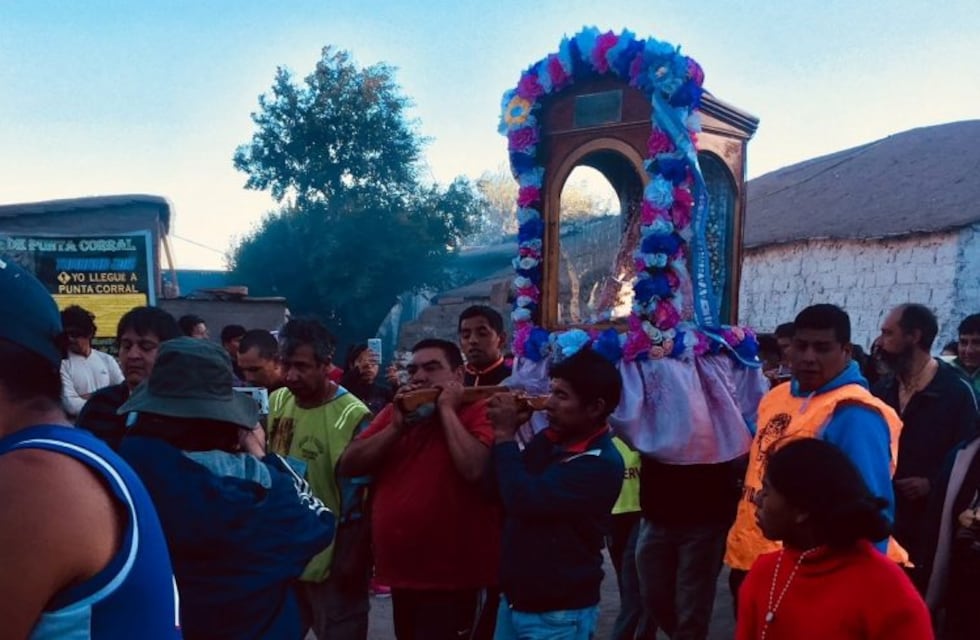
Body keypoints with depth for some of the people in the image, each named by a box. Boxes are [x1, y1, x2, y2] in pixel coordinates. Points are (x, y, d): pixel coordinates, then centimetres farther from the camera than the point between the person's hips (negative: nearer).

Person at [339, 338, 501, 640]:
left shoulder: (478, 412, -10)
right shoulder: (395, 412, 9)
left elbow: (474, 469, -28)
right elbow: (348, 465, 2)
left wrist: (447, 409, -18)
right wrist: (396, 426, -9)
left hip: (453, 577, -6)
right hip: (401, 571, 7)